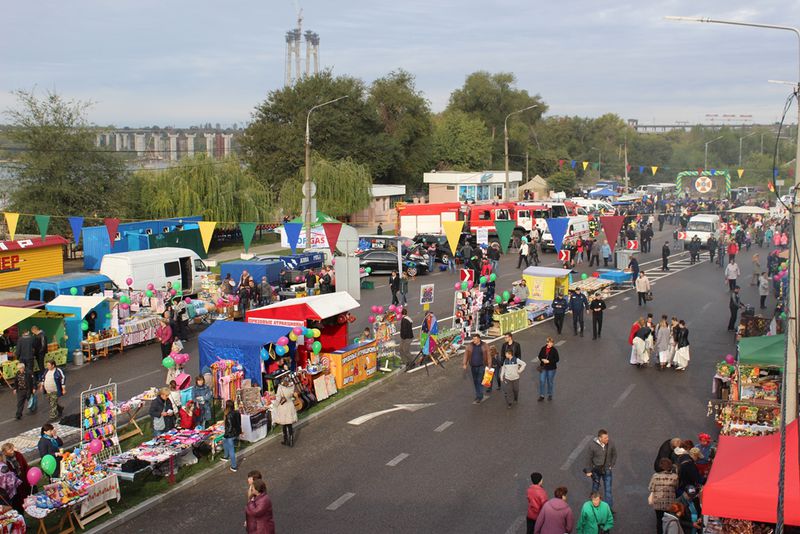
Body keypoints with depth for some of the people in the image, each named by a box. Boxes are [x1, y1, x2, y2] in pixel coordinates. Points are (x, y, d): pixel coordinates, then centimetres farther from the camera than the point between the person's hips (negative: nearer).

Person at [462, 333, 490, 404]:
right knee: (475, 381, 10)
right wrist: (464, 364, -11)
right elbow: (466, 355, -2)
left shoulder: (484, 345, -5)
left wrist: (489, 365, -4)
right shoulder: (469, 346, 0)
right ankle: (479, 396, 22)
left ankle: (479, 397, -6)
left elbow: (488, 355, -2)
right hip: (473, 366, 3)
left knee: (480, 381, -9)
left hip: (481, 366, -3)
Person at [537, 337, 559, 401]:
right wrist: (542, 360, -13)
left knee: (550, 382, 10)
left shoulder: (554, 350, -11)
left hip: (551, 368, -2)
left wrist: (548, 361, -20)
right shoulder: (543, 349, -1)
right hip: (543, 368, 3)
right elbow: (539, 356, 8)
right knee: (542, 381, 0)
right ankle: (541, 395, 9)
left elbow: (556, 359, -11)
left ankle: (550, 395, 26)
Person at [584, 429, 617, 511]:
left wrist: (612, 465, 0)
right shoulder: (592, 445, -22)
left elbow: (614, 454, 2)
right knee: (595, 488, 19)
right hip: (596, 470, 0)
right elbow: (589, 458, -11)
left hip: (607, 470, 0)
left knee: (608, 490, 0)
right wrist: (588, 471, -6)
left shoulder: (610, 444, -17)